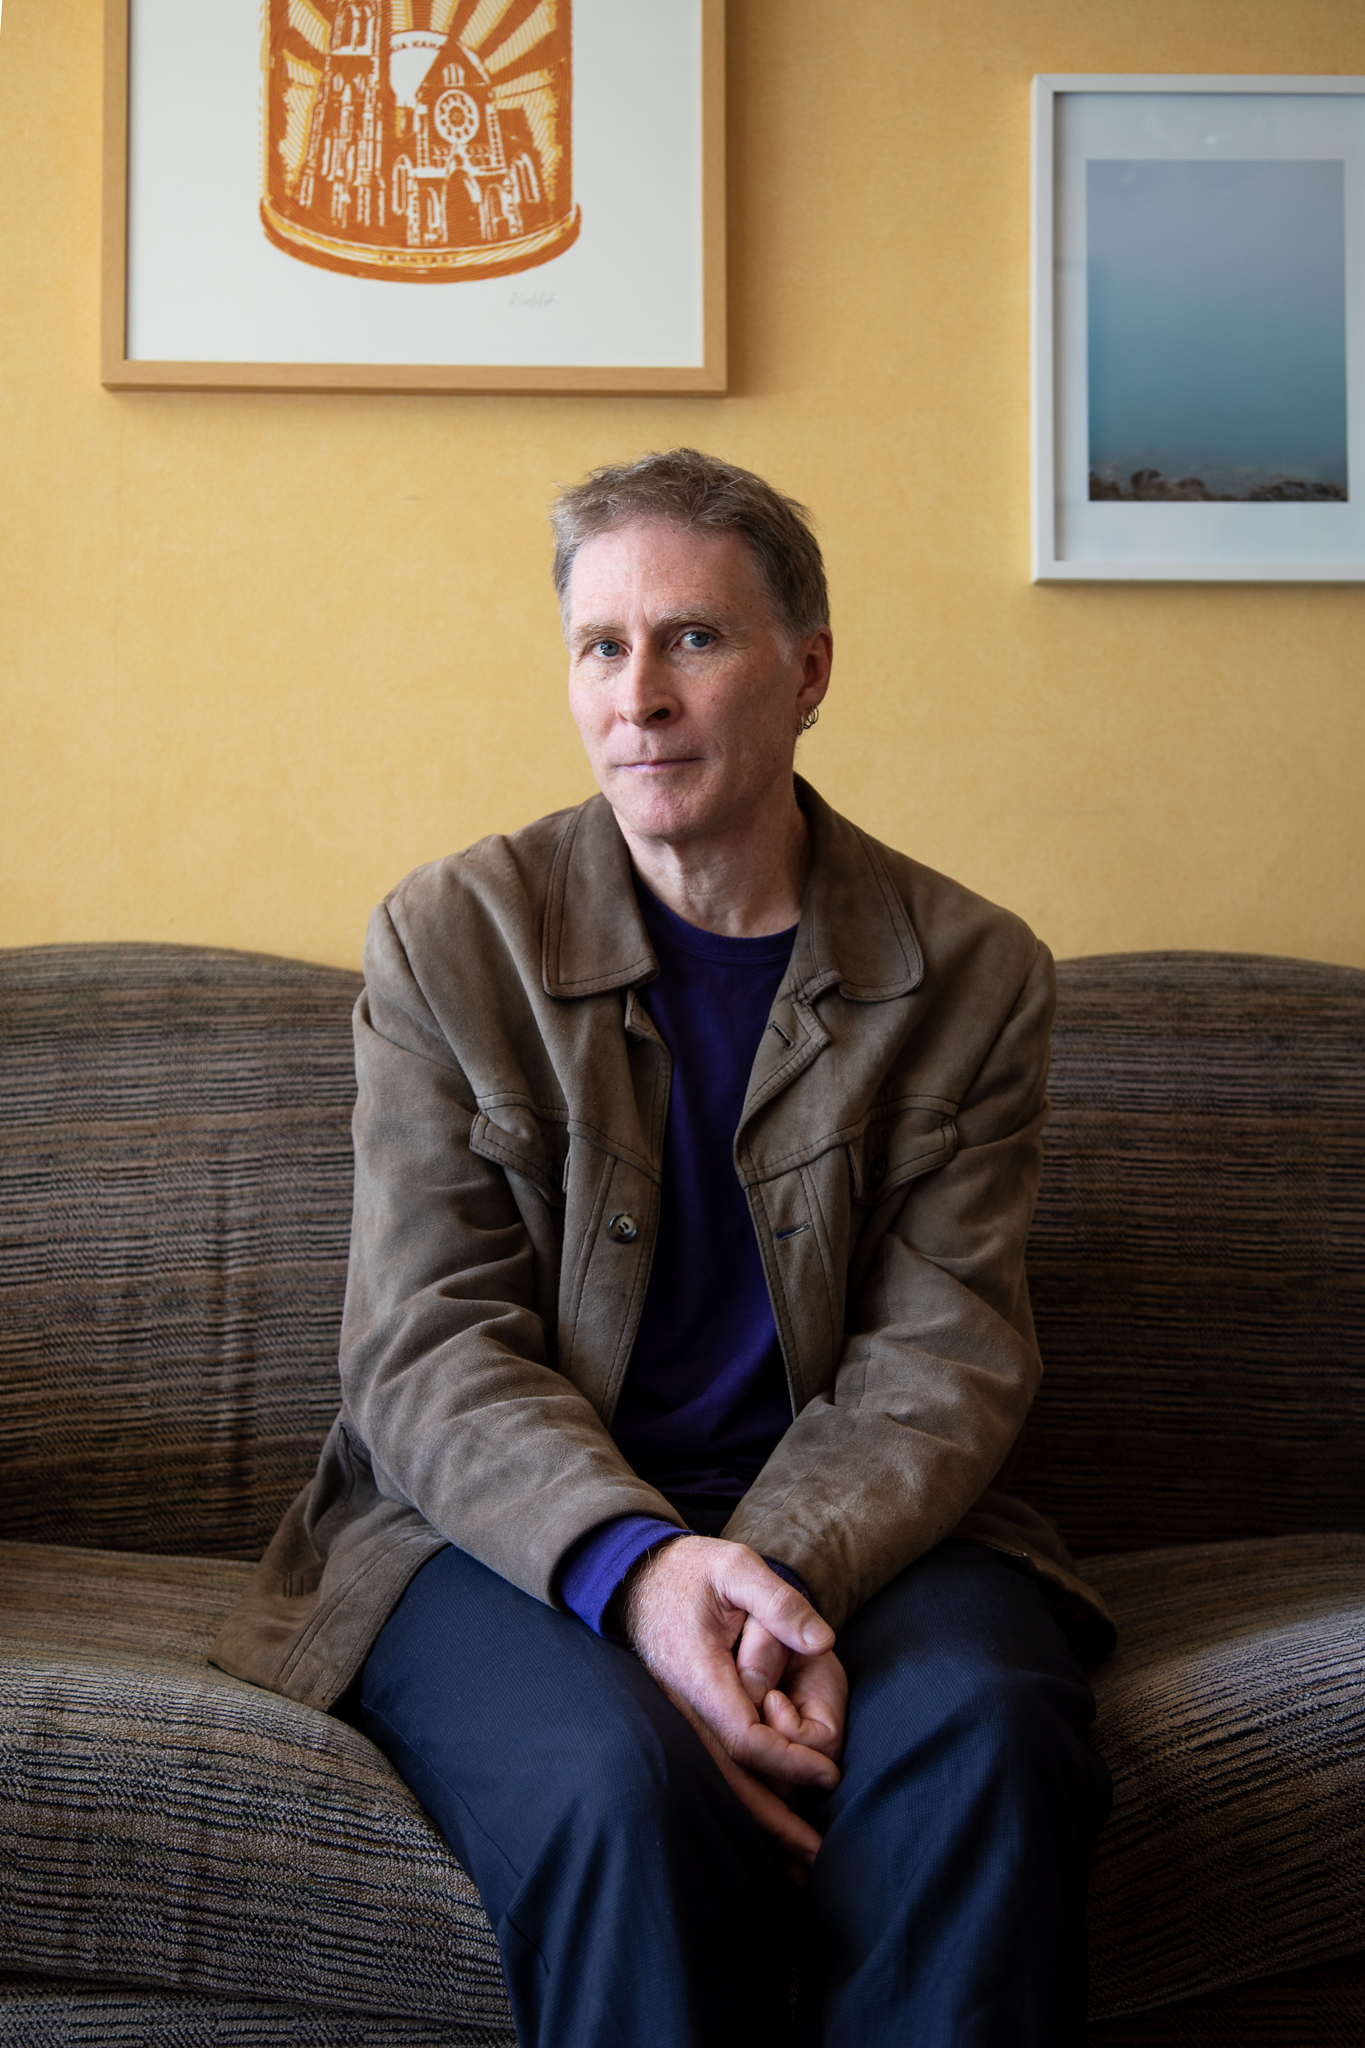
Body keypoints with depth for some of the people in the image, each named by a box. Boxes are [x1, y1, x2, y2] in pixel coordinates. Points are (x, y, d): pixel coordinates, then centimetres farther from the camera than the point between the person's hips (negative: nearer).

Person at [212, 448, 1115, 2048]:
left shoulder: (971, 974, 4)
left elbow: (941, 1359, -3)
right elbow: (427, 1355, -6)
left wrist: (786, 1572, -24)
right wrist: (633, 1563, -25)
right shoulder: (449, 939, 0)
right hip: (513, 1535, -1)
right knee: (623, 1783, -33)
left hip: (847, 1527, 2)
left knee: (983, 1740, -30)